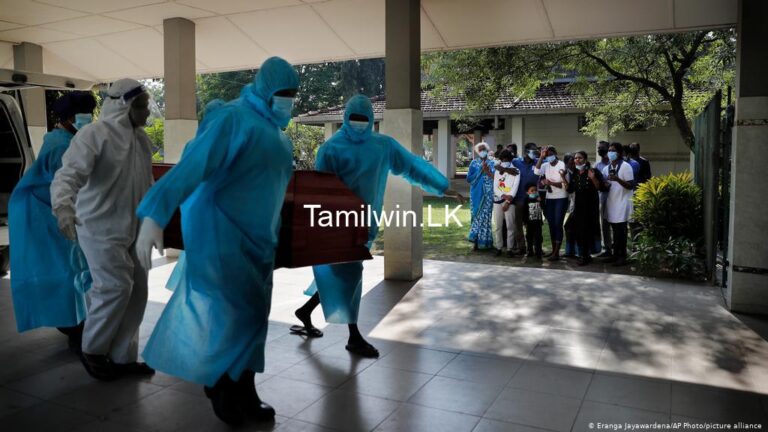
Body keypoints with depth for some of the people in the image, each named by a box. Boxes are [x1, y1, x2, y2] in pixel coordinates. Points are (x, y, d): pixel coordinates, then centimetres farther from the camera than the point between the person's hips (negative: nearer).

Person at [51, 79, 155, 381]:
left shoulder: (141, 138, 10)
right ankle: (92, 350, 13)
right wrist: (63, 207, -42)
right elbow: (69, 173, -25)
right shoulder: (94, 134, -13)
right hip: (100, 227, -8)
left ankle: (122, 357, 20)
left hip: (132, 229, 8)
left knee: (136, 290, 7)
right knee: (116, 287, -11)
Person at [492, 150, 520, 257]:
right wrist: (504, 195, -11)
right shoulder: (497, 171, 14)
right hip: (497, 200, 3)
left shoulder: (515, 171, 3)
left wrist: (508, 201, -12)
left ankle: (509, 248, 1)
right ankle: (499, 247, 10)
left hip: (509, 201, -3)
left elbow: (515, 187, -5)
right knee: (497, 226, 2)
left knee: (510, 225, -4)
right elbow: (495, 187, 7)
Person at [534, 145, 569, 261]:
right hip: (549, 198, 5)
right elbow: (537, 172, -17)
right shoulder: (545, 165, 4)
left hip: (561, 199, -5)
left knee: (558, 224, -6)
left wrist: (551, 183, -23)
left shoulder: (562, 165, -7)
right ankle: (553, 250, 18)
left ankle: (556, 253, -5)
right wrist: (541, 157, -16)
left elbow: (565, 184, -11)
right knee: (551, 224, 9)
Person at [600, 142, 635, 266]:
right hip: (611, 202, 6)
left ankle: (622, 256, 3)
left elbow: (631, 186, -12)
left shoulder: (626, 166, -7)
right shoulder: (606, 168, 12)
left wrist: (617, 179, -25)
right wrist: (605, 185, -4)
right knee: (615, 230, 11)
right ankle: (616, 254, 18)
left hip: (622, 203, -6)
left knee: (621, 231, -3)